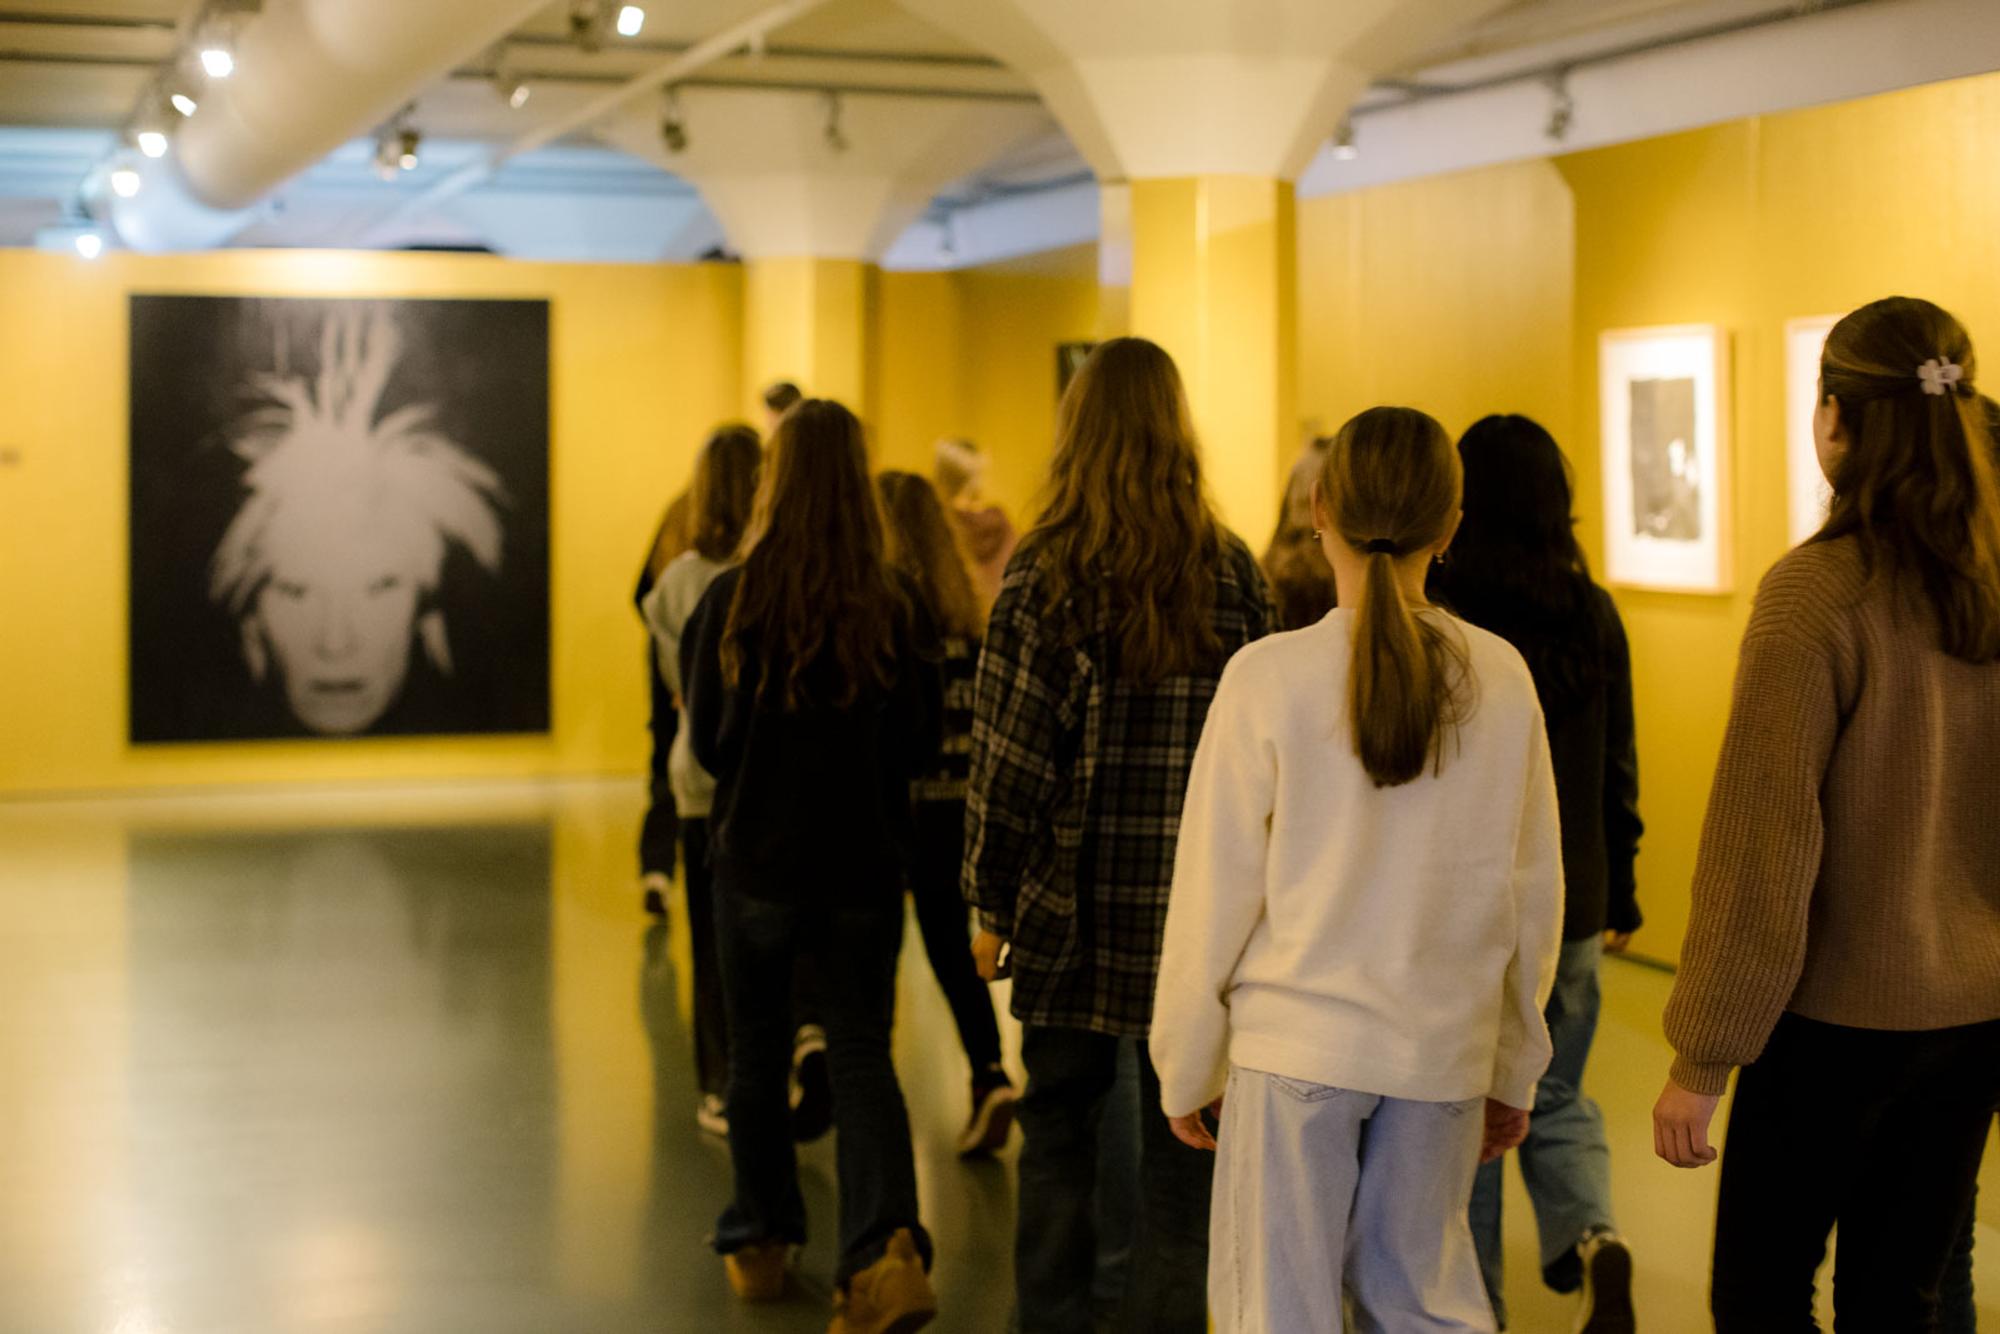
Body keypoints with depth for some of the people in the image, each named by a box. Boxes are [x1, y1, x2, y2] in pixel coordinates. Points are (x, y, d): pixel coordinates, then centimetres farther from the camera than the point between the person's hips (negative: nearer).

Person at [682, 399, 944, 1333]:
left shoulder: (732, 601, -10)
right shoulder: (897, 611, -7)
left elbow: (705, 740, -1)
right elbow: (922, 750, 2)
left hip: (757, 859, 0)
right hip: (864, 866, 0)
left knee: (757, 1053, 16)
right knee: (862, 1055, 4)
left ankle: (760, 1244, 28)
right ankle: (887, 1248, -15)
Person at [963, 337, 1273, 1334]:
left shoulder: (1044, 574, -8)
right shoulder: (1232, 573, -1)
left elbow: (1010, 757, -9)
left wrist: (990, 904, 0)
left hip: (1074, 909, -1)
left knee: (1057, 1136, 12)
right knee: (1182, 1142, 11)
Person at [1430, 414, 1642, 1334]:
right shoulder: (1595, 615, 0)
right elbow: (1618, 769, 6)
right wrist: (1620, 893, 17)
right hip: (1570, 900, 4)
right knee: (1556, 1098, 19)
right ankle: (1593, 1237, -4)